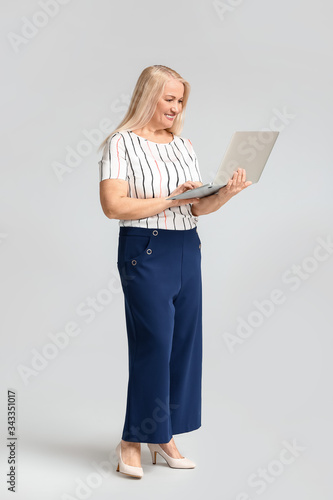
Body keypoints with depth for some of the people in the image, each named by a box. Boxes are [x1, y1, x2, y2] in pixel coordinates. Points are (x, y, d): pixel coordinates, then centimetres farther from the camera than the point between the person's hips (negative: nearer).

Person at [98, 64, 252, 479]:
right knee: (153, 344, -6)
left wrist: (227, 193, -8)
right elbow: (113, 205, -15)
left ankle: (163, 435, 21)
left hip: (187, 249, 7)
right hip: (145, 250, -6)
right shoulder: (121, 144, -4)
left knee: (185, 342, 8)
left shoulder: (184, 146, 14)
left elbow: (199, 207, 11)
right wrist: (170, 199, -16)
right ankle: (132, 441, 10)